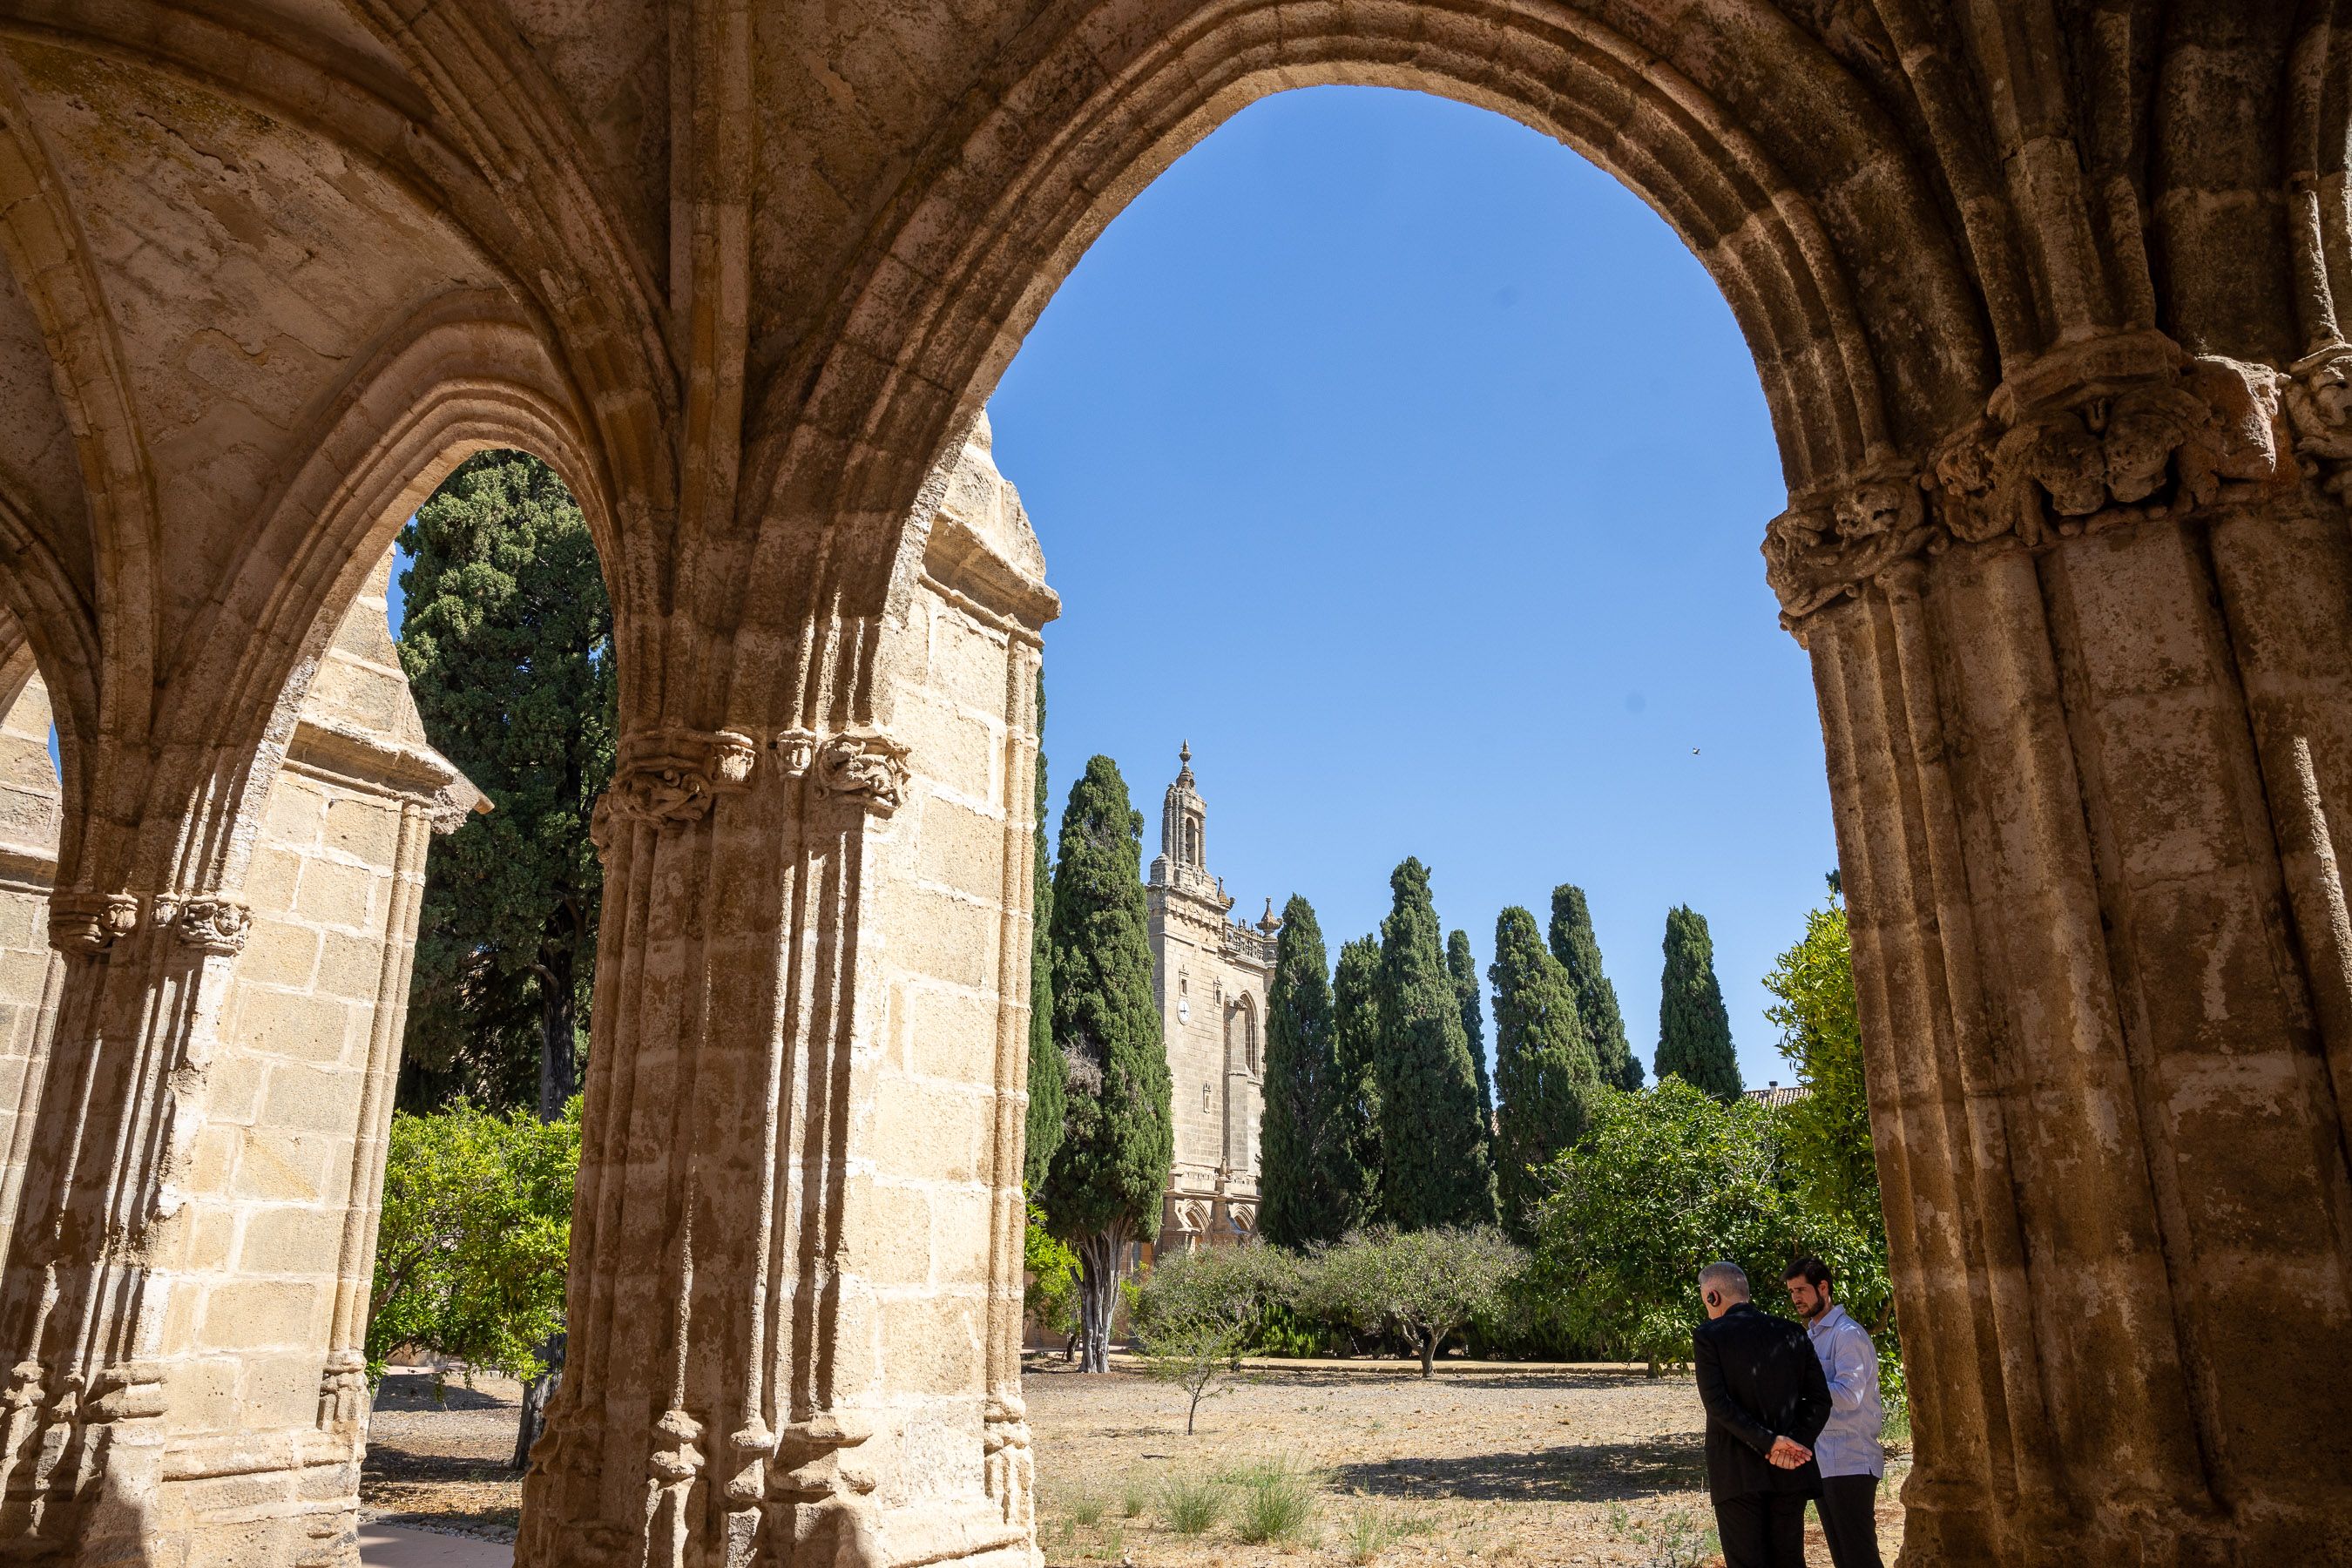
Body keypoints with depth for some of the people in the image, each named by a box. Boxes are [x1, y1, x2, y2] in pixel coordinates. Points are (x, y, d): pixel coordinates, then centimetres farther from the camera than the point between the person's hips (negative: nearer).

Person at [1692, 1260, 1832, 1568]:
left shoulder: (1708, 1335, -7)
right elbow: (1820, 1399, 2)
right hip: (1789, 1473, 4)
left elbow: (1717, 1403, -16)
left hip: (1737, 1473, -4)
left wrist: (1770, 1441, -14)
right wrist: (1794, 1442, -5)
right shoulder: (1792, 1333, 6)